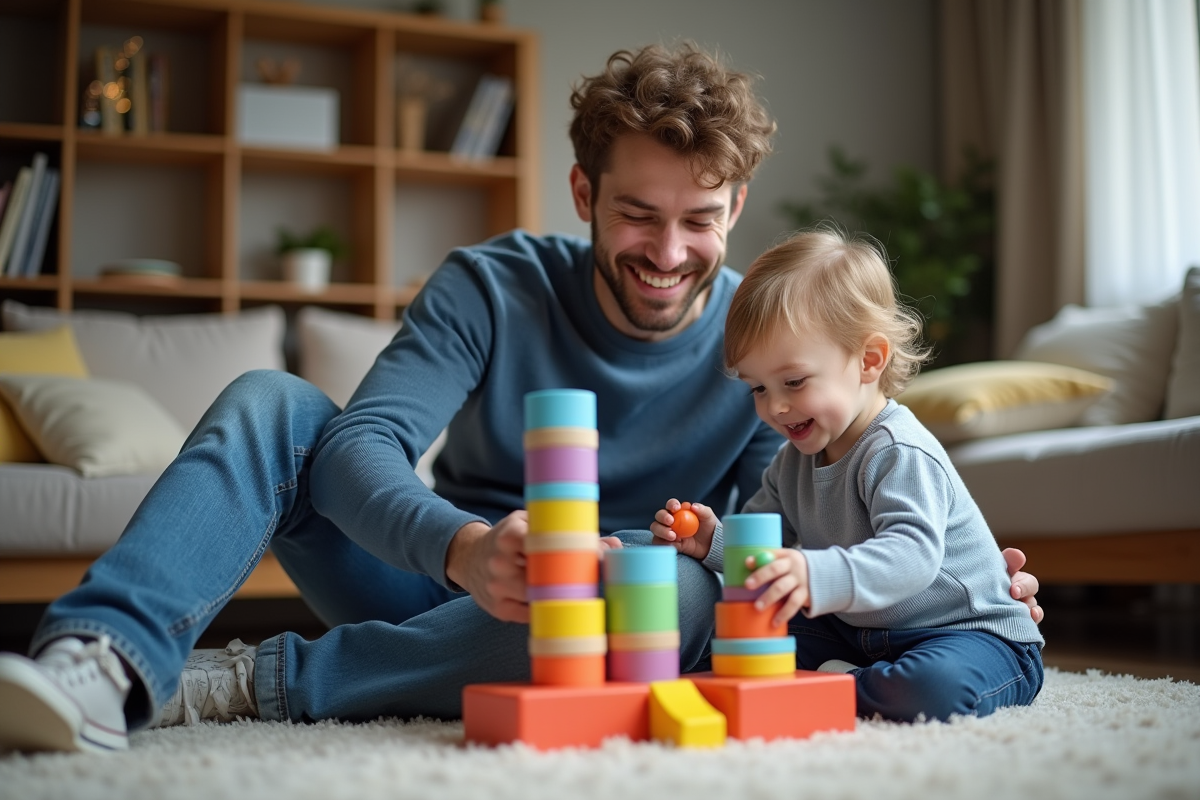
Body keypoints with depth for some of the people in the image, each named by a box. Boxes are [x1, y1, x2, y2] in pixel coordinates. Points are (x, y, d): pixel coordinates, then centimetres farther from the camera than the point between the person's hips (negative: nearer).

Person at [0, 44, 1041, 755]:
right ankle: (104, 659, -41)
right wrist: (467, 548, -43)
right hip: (439, 584, 1)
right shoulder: (495, 287, -8)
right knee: (268, 403, -16)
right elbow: (358, 445, -20)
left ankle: (249, 684, -31)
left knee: (681, 592, -35)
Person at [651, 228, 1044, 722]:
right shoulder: (792, 462, 6)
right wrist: (714, 542, -11)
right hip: (860, 635, 8)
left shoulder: (899, 453, -24)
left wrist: (818, 576, -56)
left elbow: (912, 554, -39)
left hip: (973, 635, -8)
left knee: (935, 688, -39)